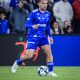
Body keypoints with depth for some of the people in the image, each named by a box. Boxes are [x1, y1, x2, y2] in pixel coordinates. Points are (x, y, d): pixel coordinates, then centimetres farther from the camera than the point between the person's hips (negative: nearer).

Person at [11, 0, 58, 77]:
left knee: (49, 52, -12)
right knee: (29, 56, -10)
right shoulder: (34, 13, -12)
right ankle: (17, 62, 19)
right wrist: (33, 26, -38)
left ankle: (50, 72, -3)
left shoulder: (48, 14, 6)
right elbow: (27, 24, -17)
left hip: (42, 37, 5)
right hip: (32, 37, -5)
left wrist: (50, 35, 19)